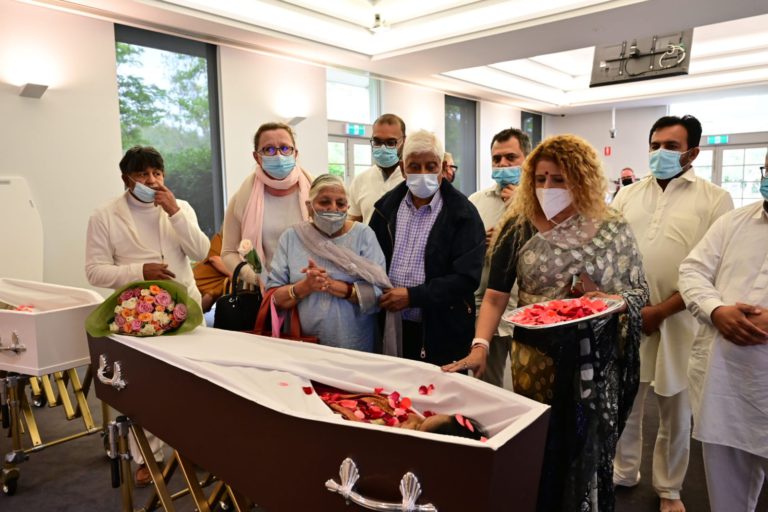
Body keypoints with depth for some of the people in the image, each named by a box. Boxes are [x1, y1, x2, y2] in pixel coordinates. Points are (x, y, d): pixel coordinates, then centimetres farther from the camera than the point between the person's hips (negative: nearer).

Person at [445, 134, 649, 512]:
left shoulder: (612, 230, -2)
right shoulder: (518, 227, -3)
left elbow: (640, 292, 3)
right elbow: (495, 296, -5)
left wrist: (607, 298, -18)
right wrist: (480, 345, -19)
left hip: (596, 358, 0)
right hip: (535, 357, 0)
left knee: (588, 450, 11)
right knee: (535, 449, 11)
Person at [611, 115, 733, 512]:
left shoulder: (714, 199, -2)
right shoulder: (627, 196, 10)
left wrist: (661, 311, -16)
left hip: (678, 321, -2)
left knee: (676, 413, 13)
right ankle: (623, 472, 36)